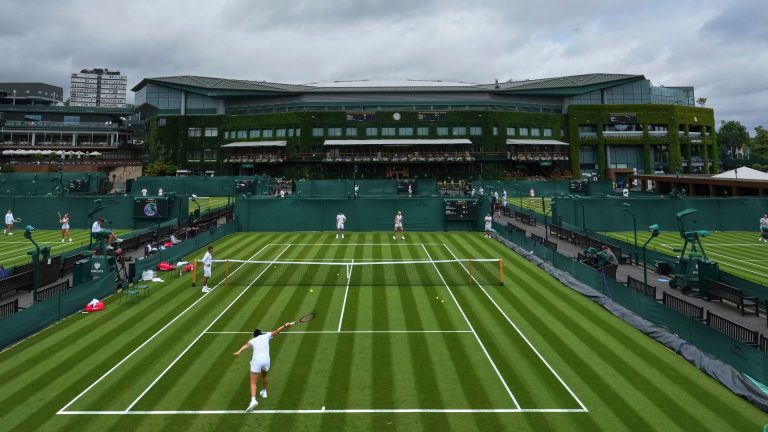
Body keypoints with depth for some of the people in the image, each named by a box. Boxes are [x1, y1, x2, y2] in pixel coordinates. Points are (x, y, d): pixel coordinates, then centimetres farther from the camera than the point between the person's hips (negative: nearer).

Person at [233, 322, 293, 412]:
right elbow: (276, 331, 3)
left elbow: (246, 345, -10)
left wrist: (239, 351, -27)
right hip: (266, 360, 3)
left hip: (256, 360, -2)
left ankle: (253, 400, -24)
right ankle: (264, 392, 49)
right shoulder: (266, 336, 17)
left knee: (253, 383, -3)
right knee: (264, 376, 32)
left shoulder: (252, 340, 13)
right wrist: (285, 326, -5)